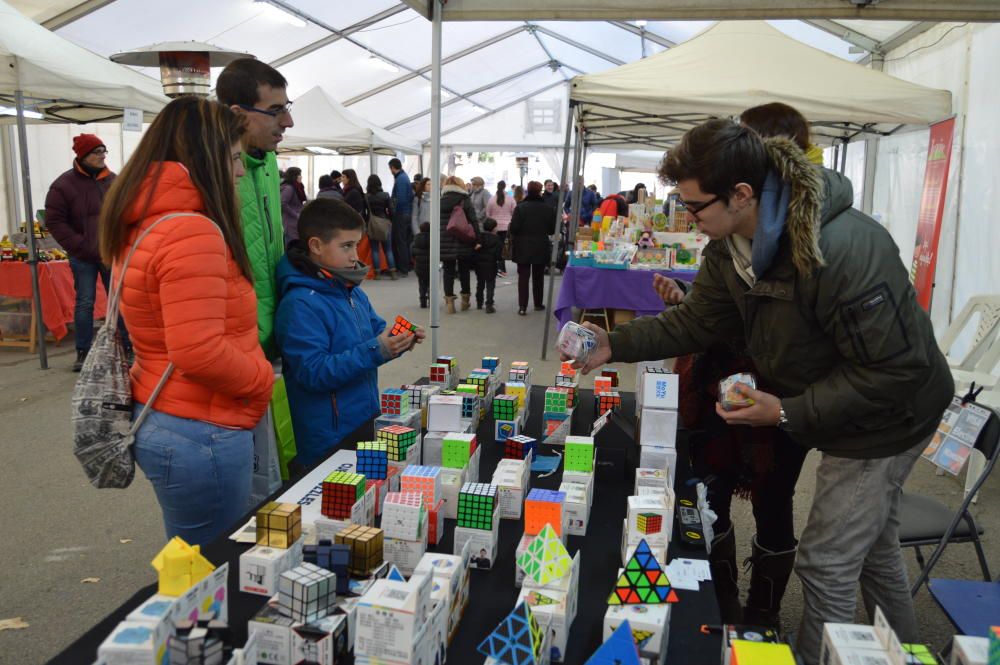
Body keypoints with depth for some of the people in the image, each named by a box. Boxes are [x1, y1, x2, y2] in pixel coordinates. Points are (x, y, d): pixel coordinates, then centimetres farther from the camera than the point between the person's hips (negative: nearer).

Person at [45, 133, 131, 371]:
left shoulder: (113, 181, 6)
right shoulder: (64, 185, -5)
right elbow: (54, 221, -8)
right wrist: (81, 247, -14)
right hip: (83, 257, -3)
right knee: (84, 302, 3)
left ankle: (127, 347, 15)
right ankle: (83, 352, 12)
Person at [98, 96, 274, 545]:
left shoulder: (143, 226, 9)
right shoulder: (192, 232, -21)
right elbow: (199, 353, -28)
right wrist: (261, 377, -12)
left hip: (157, 420, 9)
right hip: (200, 436, -9)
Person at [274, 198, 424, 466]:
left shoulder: (352, 291, 8)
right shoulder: (300, 305, -19)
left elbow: (377, 330, 20)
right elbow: (313, 372, -24)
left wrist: (396, 341, -4)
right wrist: (375, 351, -29)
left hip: (366, 421, 8)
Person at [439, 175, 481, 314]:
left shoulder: (440, 202, 3)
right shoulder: (465, 201, -1)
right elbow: (474, 221, -6)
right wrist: (477, 239, -4)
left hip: (445, 243, 1)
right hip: (463, 242, 0)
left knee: (448, 271, 7)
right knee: (464, 270, 12)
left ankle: (449, 301, 4)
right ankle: (465, 299, 20)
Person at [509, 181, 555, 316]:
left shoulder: (520, 207, -11)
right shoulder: (547, 208, -7)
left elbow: (514, 228, -14)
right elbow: (552, 229, -3)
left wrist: (514, 239, 6)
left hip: (523, 246, -1)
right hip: (541, 247, 2)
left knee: (523, 276, 3)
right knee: (538, 276, 16)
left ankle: (522, 306, -3)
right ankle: (538, 304, 25)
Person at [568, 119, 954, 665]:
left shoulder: (844, 251, -36)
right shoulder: (730, 245, -10)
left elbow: (893, 370, -31)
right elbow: (697, 320, -1)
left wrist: (788, 413, -30)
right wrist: (616, 344, -10)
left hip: (885, 418, -8)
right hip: (840, 410, 9)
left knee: (826, 561, 0)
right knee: (872, 548, 26)